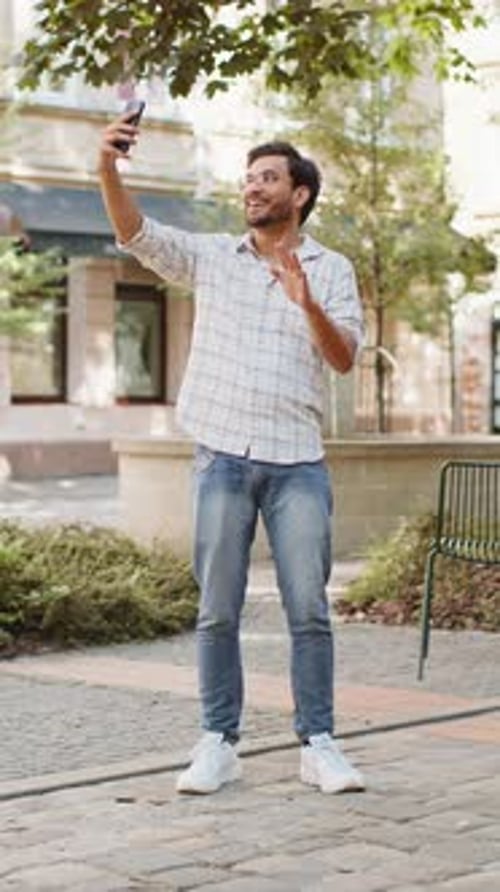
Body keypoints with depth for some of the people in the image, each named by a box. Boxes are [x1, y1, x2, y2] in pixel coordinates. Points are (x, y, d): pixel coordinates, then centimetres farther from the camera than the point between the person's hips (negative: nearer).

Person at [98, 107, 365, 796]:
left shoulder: (332, 270, 7)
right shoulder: (211, 256, 10)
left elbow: (345, 358, -4)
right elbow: (135, 234, -2)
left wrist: (308, 304, -23)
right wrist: (108, 167, -19)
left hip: (298, 463, 0)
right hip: (223, 458, 1)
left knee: (310, 611, 0)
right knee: (217, 612, 2)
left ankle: (318, 744, 8)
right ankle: (219, 745, 10)